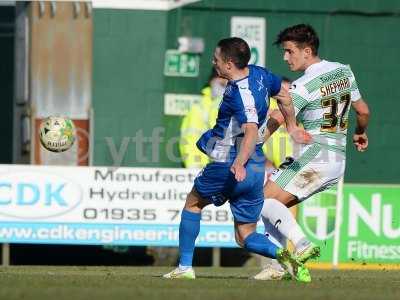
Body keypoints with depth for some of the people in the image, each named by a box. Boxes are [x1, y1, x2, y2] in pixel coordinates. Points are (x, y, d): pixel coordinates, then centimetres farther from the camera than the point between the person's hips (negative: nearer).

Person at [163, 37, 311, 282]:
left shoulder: (240, 93, -21)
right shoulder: (259, 74, 4)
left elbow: (251, 132, -33)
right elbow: (284, 95, 22)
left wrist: (239, 163, -47)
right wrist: (292, 126, 36)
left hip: (229, 167, -8)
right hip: (257, 168, 8)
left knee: (193, 203, 19)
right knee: (246, 237, 11)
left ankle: (185, 268, 19)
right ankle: (281, 254, -18)